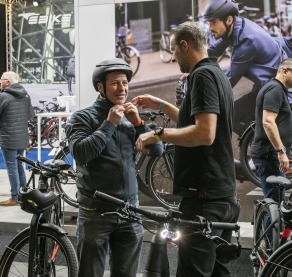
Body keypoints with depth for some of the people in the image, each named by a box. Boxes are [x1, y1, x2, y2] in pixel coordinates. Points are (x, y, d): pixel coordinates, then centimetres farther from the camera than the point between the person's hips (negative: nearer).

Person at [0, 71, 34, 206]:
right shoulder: (26, 95, 7)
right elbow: (31, 114, 12)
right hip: (22, 138, 7)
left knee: (12, 168, 1)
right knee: (19, 166, 19)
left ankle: (14, 198, 7)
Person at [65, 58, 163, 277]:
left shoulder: (131, 118, 11)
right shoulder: (83, 118, -2)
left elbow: (157, 150, 4)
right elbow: (80, 153, -18)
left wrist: (138, 123, -8)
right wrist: (109, 124, -15)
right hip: (96, 212, -4)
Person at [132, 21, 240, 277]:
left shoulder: (202, 75, -13)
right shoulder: (218, 74, 17)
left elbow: (204, 134, -25)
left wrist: (158, 134, -17)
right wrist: (161, 106, 29)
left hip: (204, 197, -10)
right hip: (224, 195, 10)